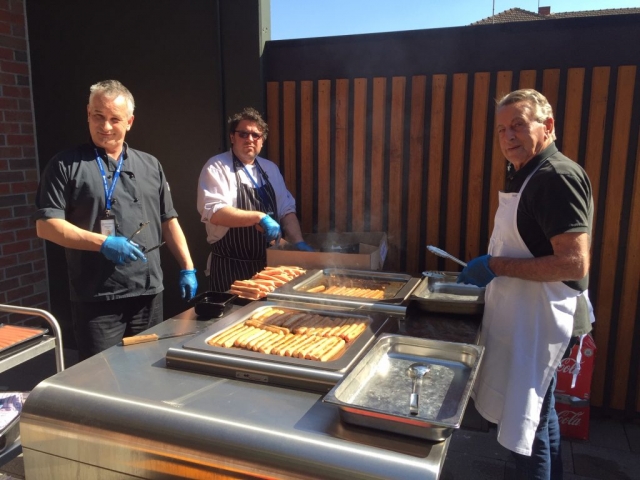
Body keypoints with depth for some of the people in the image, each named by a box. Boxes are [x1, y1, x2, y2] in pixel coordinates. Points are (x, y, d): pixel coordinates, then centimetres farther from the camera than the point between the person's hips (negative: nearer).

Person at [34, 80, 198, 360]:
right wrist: (102, 243, -19)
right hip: (96, 298, -3)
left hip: (149, 293, 4)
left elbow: (169, 221, 13)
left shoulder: (150, 166, 11)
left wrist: (187, 268, 7)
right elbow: (46, 225, -7)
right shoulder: (66, 165, -1)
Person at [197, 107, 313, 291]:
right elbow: (214, 213, -21)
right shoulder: (216, 167, -8)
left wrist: (298, 243, 0)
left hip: (267, 264, 6)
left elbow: (287, 210, 13)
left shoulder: (270, 168, 11)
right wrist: (259, 217, -27)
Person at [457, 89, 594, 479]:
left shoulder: (558, 176, -19)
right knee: (540, 414, 24)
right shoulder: (527, 175, 12)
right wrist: (486, 271, 13)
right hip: (524, 316, 10)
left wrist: (497, 265, -23)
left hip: (539, 322, -10)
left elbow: (575, 263, -27)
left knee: (528, 424, 1)